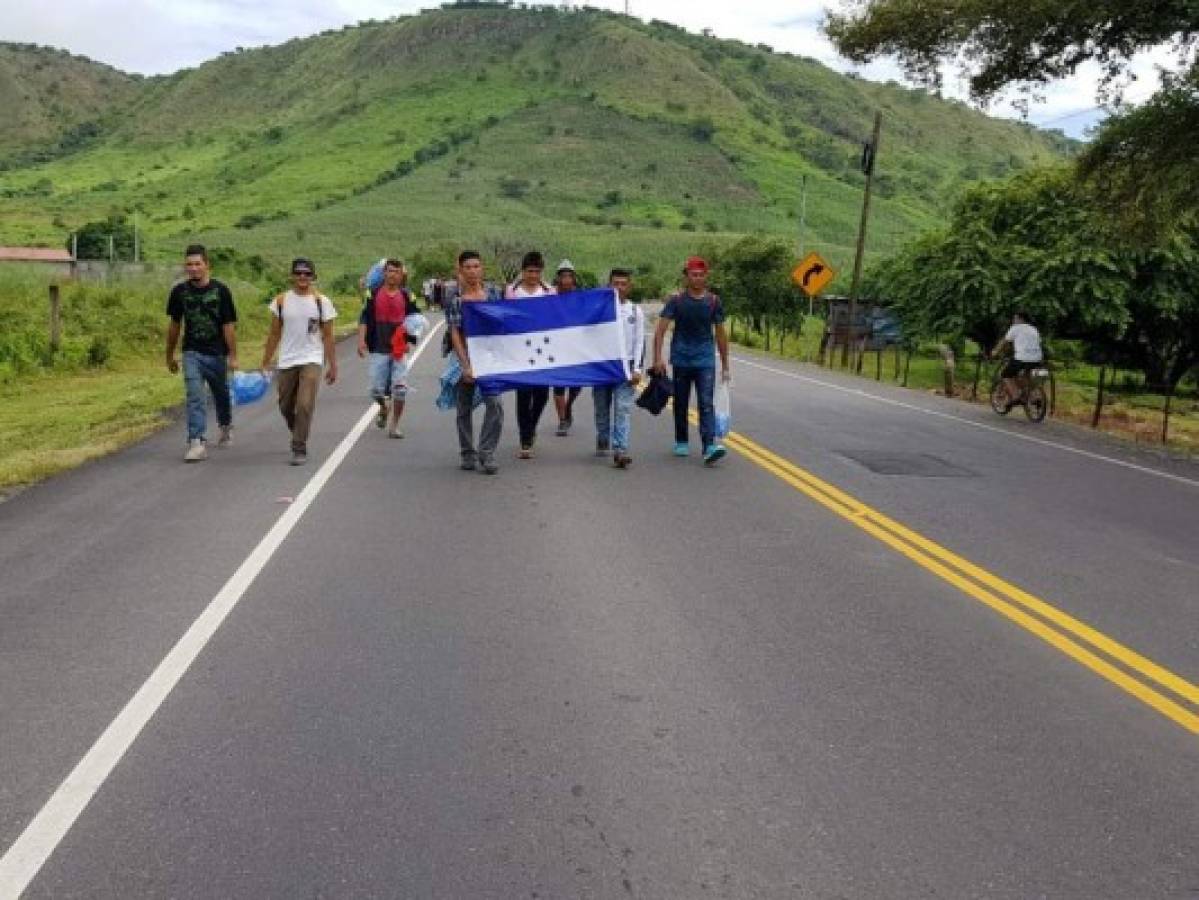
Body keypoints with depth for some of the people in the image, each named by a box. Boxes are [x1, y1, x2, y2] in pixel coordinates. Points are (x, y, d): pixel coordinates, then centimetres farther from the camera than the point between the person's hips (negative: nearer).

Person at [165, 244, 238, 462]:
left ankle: (226, 427, 43)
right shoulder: (179, 291, 0)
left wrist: (233, 356, -11)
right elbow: (174, 325, 11)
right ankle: (197, 443, -14)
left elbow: (229, 325, -7)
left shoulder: (221, 291, -7)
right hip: (192, 353, 1)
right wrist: (170, 356, 14)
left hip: (217, 353, -1)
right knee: (195, 397, -11)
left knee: (221, 394, 16)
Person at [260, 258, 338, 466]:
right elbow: (274, 334, 9)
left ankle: (300, 449, -8)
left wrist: (332, 366, 0)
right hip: (286, 362, 3)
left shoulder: (321, 301, -1)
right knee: (286, 408, 12)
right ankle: (299, 436, 38)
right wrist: (265, 363, 7)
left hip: (311, 361, -3)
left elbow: (327, 336, 2)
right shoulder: (281, 301, 4)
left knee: (305, 405, -15)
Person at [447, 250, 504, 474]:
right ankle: (468, 454, 23)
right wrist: (465, 365, -15)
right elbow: (455, 334, -8)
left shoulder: (492, 294, 4)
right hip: (465, 358, -1)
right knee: (465, 407, 9)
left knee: (495, 403, -14)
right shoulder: (454, 299, -4)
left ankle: (487, 453, -6)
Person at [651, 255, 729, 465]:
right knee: (680, 404, 11)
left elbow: (721, 334, 9)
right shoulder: (676, 301, -2)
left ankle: (710, 447, -20)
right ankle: (681, 442, 27)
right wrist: (658, 358, -18)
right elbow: (660, 330, -6)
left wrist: (725, 366, 9)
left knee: (706, 403, -12)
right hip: (681, 360, 0)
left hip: (705, 361, 0)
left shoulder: (713, 301, 3)